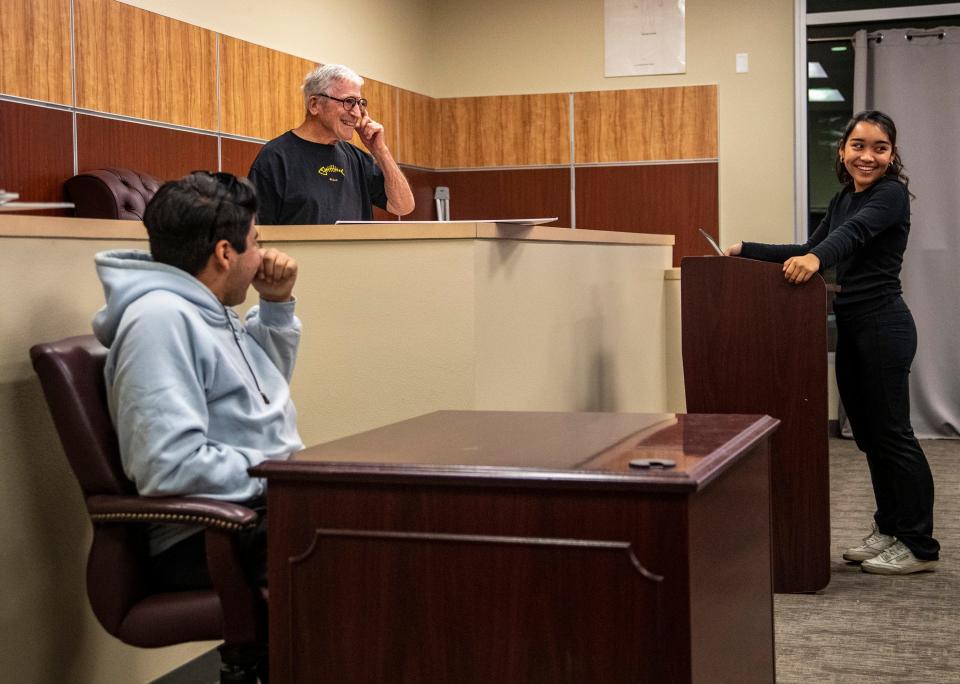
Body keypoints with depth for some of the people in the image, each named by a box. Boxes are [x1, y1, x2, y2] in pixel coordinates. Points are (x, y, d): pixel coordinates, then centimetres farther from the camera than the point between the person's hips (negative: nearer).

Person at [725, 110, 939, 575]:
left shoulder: (891, 193, -11)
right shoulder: (843, 199, 15)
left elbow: (854, 232, -30)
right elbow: (811, 249, 20)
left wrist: (816, 258, -50)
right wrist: (747, 251, 13)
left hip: (883, 325, -8)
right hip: (852, 327, 8)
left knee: (891, 432, -4)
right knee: (867, 432, 13)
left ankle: (920, 546, 5)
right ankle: (889, 530, 24)